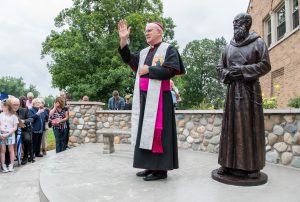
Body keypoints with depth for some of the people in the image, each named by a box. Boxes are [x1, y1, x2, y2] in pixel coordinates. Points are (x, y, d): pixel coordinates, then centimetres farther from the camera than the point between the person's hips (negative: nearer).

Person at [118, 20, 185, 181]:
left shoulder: (169, 50, -1)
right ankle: (150, 166, 18)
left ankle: (161, 169, 1)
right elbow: (128, 59, 5)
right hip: (143, 97, 7)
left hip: (158, 97, -7)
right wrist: (123, 40, -5)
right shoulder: (143, 52, 19)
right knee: (146, 131, 8)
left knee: (157, 131, -8)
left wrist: (149, 70, -9)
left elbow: (170, 71, -14)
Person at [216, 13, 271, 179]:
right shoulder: (229, 47, 16)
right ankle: (230, 163, 7)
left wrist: (242, 70, -13)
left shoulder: (258, 42, 5)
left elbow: (265, 65, -3)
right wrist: (228, 74, -5)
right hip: (232, 89, 4)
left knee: (250, 125, -4)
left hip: (250, 89, -3)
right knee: (232, 125, 1)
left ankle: (253, 166, 4)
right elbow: (219, 67, 17)